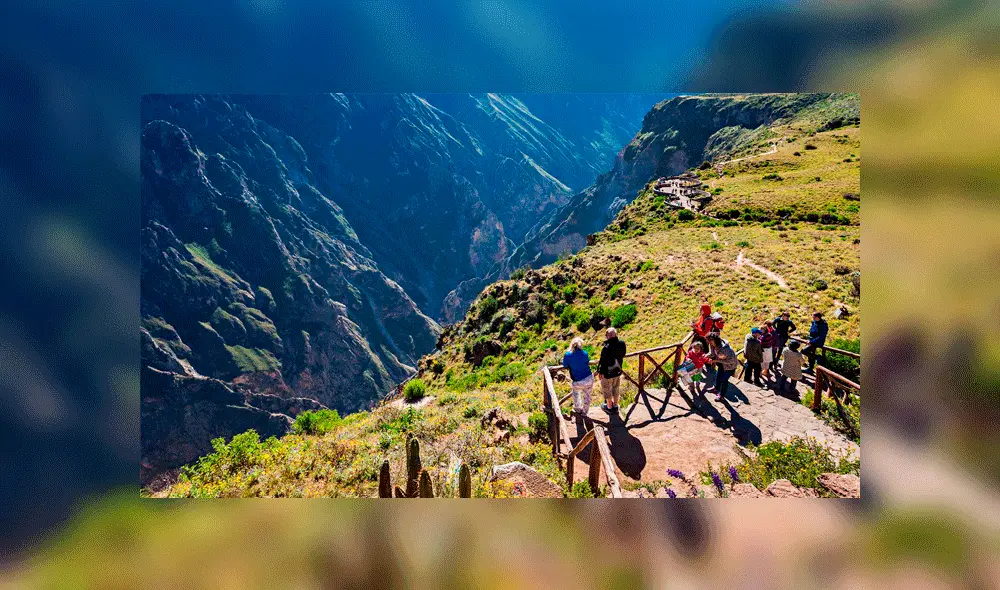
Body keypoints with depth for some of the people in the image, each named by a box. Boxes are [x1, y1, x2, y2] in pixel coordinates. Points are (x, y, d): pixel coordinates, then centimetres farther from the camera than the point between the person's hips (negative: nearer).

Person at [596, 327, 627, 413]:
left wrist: (600, 372, -8)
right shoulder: (622, 344, -17)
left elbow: (603, 362, -23)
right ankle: (615, 406, 43)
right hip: (617, 371, 5)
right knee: (615, 389, 25)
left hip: (607, 373, -5)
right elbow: (622, 355, 0)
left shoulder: (606, 348, -34)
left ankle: (609, 407, 37)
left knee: (607, 390, 19)